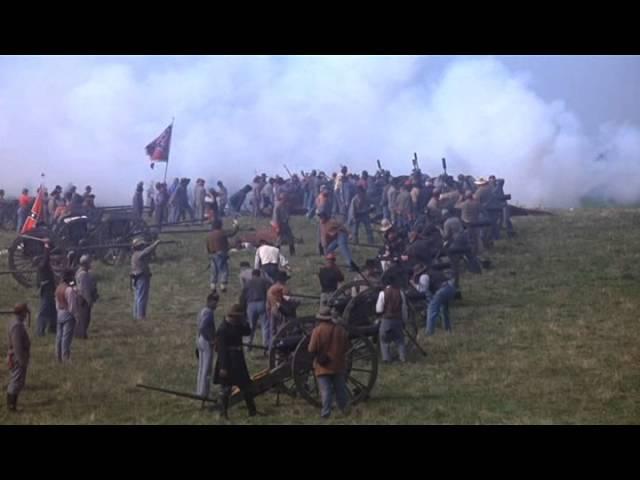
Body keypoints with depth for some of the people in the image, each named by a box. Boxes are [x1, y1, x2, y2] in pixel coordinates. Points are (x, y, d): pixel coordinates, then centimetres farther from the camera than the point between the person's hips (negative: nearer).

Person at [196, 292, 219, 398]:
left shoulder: (203, 311, 10)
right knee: (206, 369, -3)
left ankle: (200, 391, 26)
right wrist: (211, 340, -22)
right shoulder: (209, 313, -20)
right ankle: (203, 392, 0)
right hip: (207, 342, -10)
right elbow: (202, 327, -29)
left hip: (201, 340, 10)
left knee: (202, 368, 17)